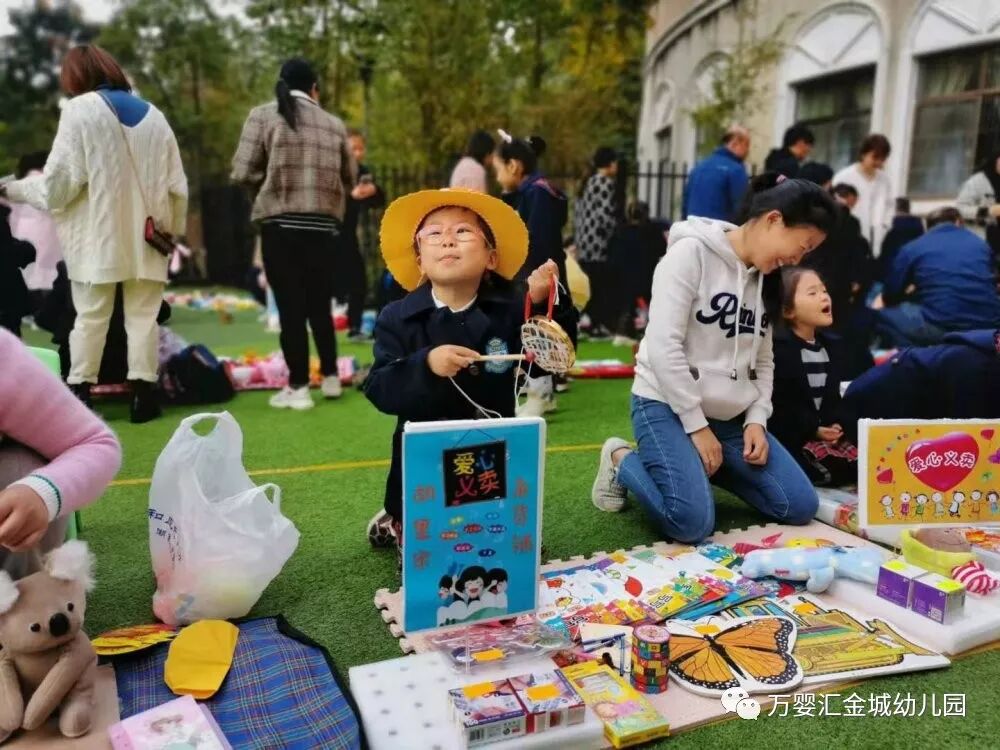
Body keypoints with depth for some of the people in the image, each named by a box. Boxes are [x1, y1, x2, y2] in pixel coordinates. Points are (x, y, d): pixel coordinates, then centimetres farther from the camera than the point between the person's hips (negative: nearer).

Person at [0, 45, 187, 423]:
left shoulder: (80, 109, -2)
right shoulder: (153, 114, 11)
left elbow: (60, 179, -7)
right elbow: (177, 185, 8)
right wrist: (173, 229, 17)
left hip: (98, 238, -3)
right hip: (145, 238, 3)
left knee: (90, 317, 5)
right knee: (143, 316, 5)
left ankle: (79, 395, 9)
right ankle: (143, 395, 4)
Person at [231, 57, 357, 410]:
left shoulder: (263, 115, 0)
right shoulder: (334, 124, 8)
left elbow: (243, 173, -5)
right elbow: (350, 180, 11)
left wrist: (270, 191, 14)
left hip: (281, 225, -3)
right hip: (325, 227, 3)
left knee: (291, 307, 1)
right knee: (320, 305, 15)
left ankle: (298, 388, 4)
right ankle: (330, 378, 21)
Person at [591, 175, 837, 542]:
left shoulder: (766, 277, 11)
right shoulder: (692, 251, -14)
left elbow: (763, 361, 12)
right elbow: (664, 346, -20)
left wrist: (757, 419, -4)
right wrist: (697, 425, -17)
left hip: (732, 417, 8)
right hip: (668, 405, -7)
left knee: (801, 507, -2)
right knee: (693, 522, -24)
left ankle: (702, 465, 16)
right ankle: (622, 461, 4)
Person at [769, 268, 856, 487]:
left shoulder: (831, 345, 14)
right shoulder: (777, 347, -13)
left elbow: (832, 395, 15)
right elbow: (776, 403, -17)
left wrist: (835, 425, -5)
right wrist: (813, 429, -19)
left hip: (826, 432, 8)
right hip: (789, 436, -8)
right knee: (836, 467, -26)